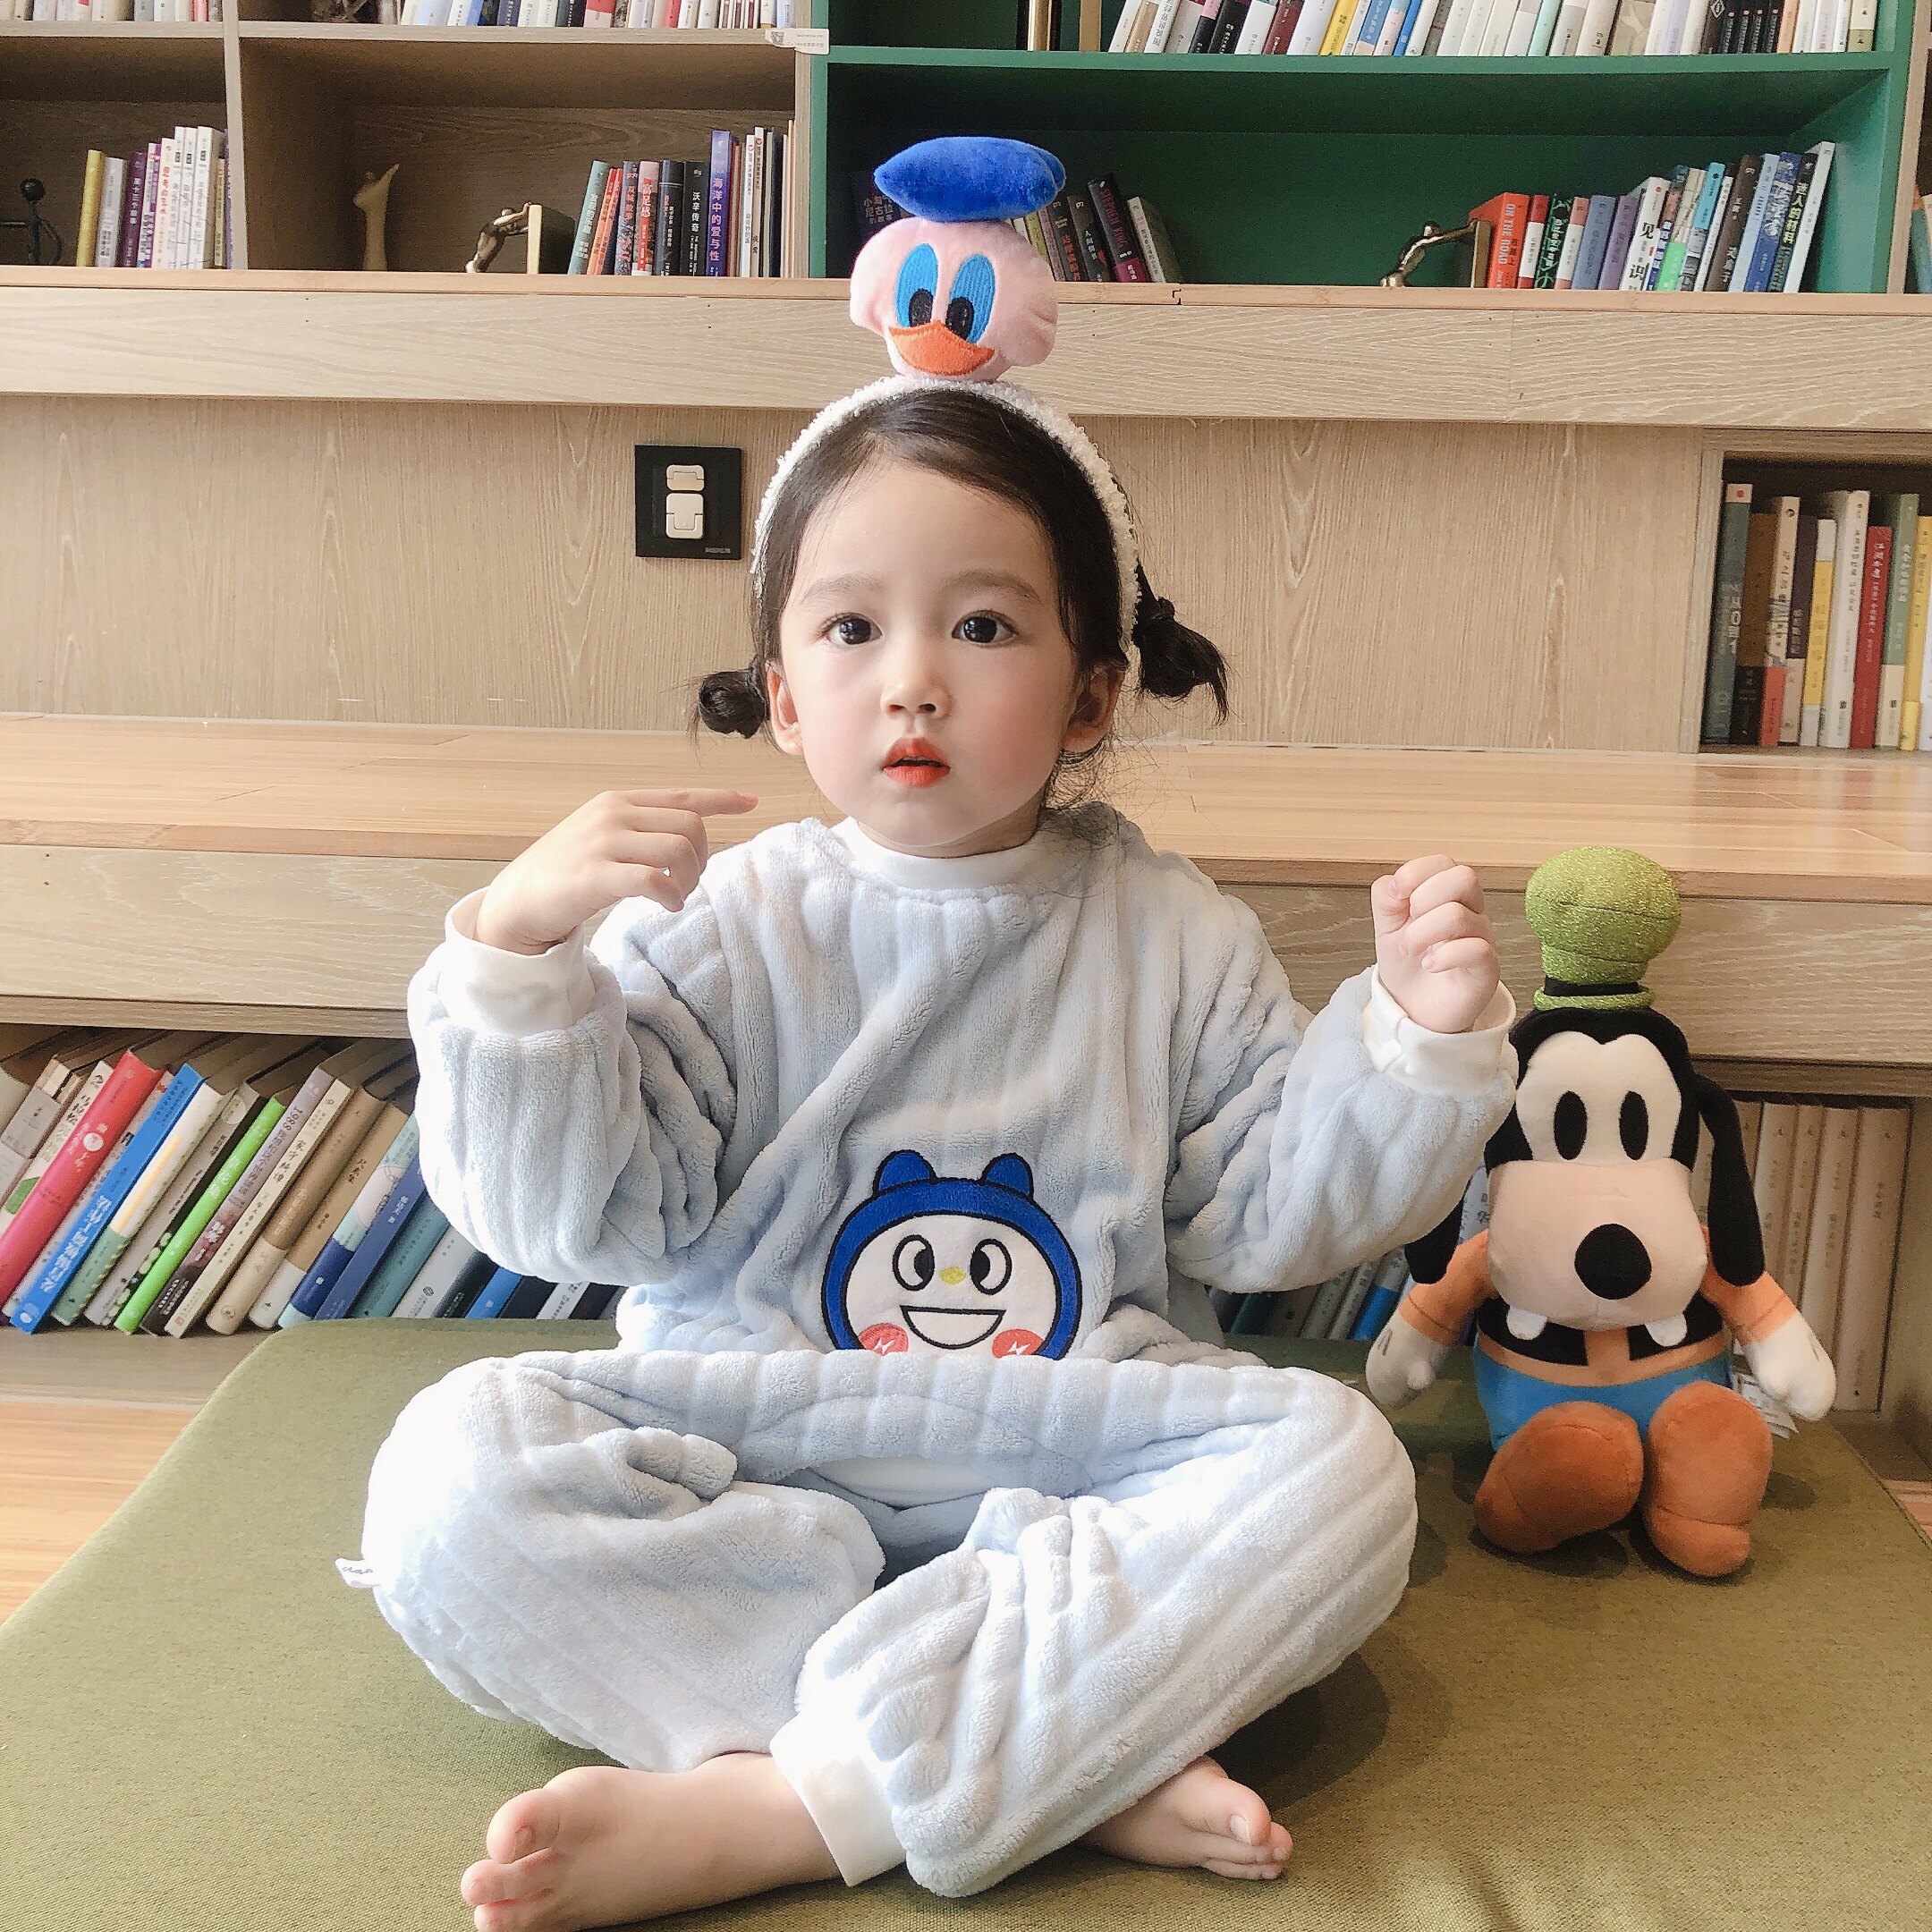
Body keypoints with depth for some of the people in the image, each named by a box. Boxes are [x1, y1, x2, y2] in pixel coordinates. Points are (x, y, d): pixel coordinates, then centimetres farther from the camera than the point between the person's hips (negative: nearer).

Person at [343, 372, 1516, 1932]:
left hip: (1070, 1460, 1)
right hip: (752, 1446, 0)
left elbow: (1265, 1213, 5)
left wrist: (1417, 1038, -9)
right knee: (458, 1474, -26)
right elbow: (571, 1217, -6)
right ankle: (1085, 1758, -29)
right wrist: (517, 944, -19)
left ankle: (775, 1807, -29)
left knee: (1337, 1468, -26)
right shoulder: (730, 927, -1)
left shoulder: (1171, 937, 4)